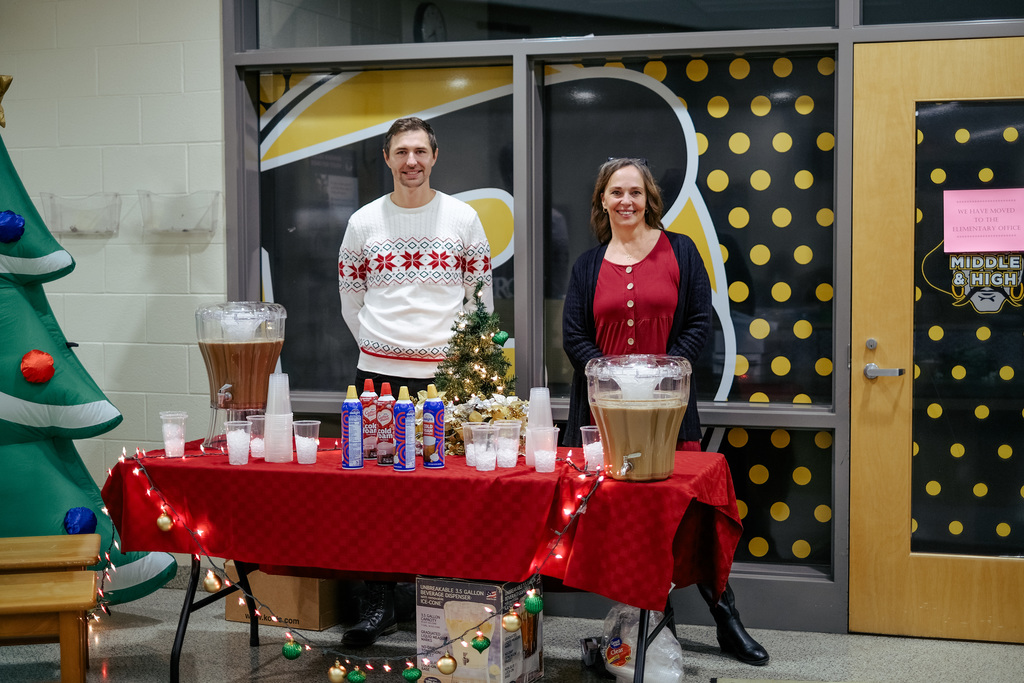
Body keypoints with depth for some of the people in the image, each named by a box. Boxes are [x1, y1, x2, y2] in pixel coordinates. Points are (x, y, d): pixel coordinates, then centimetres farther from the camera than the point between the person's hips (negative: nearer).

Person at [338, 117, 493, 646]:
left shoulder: (462, 217, 5)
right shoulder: (364, 222, 7)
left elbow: (481, 296, 10)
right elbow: (351, 301, 15)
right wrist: (380, 347, 11)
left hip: (447, 373, -1)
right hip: (378, 373, 1)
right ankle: (378, 604, 10)